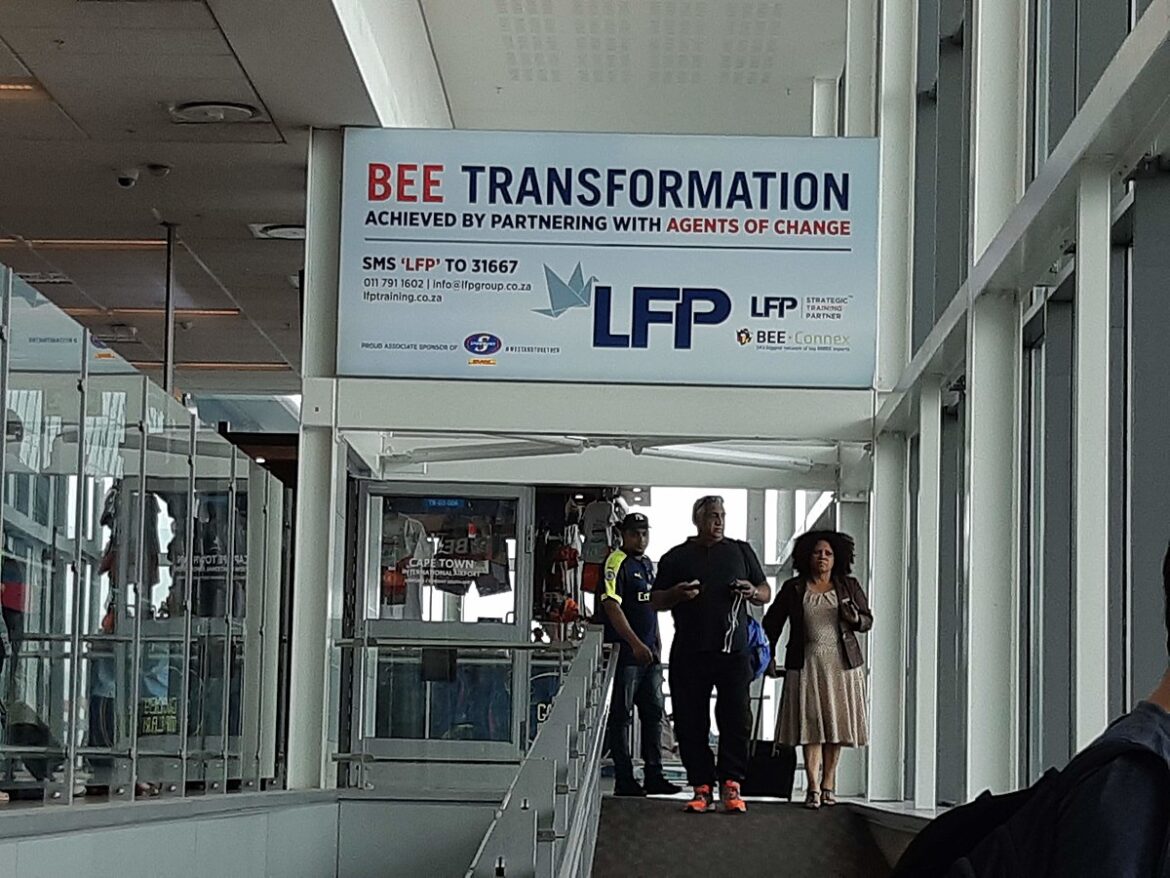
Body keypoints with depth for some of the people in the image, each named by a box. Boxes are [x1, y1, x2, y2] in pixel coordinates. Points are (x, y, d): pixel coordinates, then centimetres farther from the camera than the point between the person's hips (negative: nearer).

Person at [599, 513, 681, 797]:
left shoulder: (648, 564, 17)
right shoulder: (617, 563, -10)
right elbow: (612, 606, -18)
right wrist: (636, 644, -23)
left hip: (649, 653, 9)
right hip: (625, 653, -9)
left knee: (654, 713, 9)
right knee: (621, 716, -3)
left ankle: (654, 776, 14)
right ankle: (624, 780, -1)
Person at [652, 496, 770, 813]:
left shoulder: (741, 552, 17)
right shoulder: (676, 557, 12)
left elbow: (767, 593, 20)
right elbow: (655, 601, 12)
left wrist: (753, 592, -3)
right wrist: (677, 594, -8)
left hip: (733, 651, 0)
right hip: (689, 654, 0)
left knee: (736, 719, -7)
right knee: (691, 723, -2)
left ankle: (731, 786, -2)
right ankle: (701, 787, 4)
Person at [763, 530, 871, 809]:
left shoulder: (849, 586, 10)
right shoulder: (793, 589, 8)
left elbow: (868, 620, 13)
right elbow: (772, 621, 17)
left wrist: (855, 618, -9)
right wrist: (769, 656, 12)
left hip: (841, 662, 1)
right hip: (806, 663, -1)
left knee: (835, 723, 1)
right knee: (811, 724, -8)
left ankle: (828, 784, 12)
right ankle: (813, 788, -12)